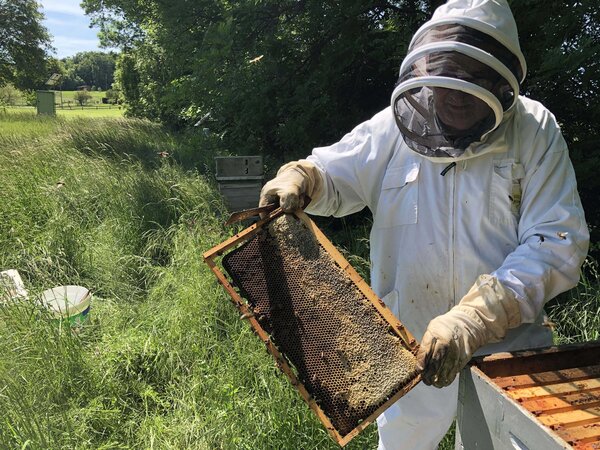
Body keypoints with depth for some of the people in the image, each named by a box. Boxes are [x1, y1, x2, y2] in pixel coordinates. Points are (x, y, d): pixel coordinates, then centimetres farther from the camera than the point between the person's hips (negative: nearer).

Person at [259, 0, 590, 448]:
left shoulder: (535, 131, -11)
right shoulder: (392, 128, -9)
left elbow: (557, 243, -18)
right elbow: (331, 175, 3)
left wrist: (472, 319, -29)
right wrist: (298, 178, -23)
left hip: (508, 347, -1)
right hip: (410, 345, 2)